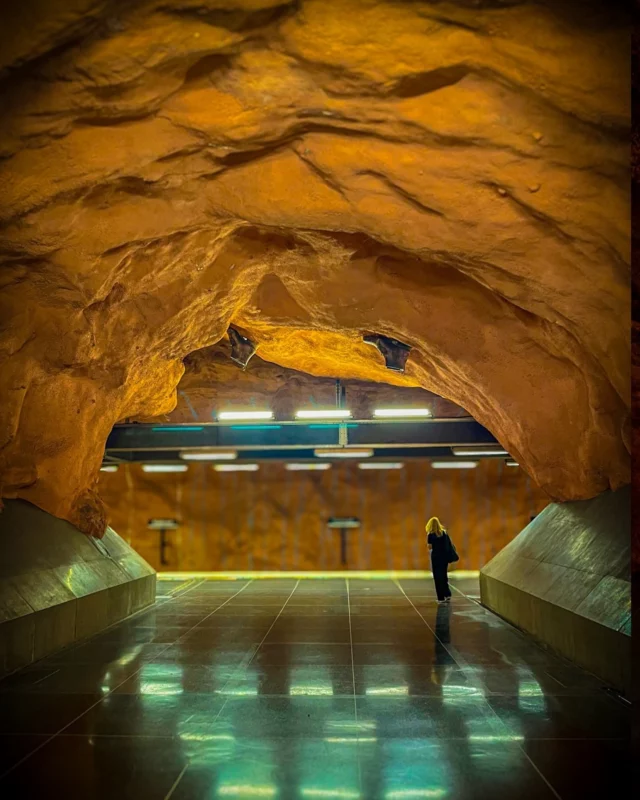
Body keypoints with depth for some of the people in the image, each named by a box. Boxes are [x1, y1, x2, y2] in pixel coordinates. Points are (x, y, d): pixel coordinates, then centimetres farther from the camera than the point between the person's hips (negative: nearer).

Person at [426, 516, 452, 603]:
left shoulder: (430, 534, -11)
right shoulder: (444, 532, 1)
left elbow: (430, 547, -11)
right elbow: (447, 545, 2)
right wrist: (448, 557, 11)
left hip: (436, 556, -4)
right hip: (444, 556, 4)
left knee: (438, 577, 4)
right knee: (444, 575, 18)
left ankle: (441, 598, 4)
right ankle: (447, 594, 10)